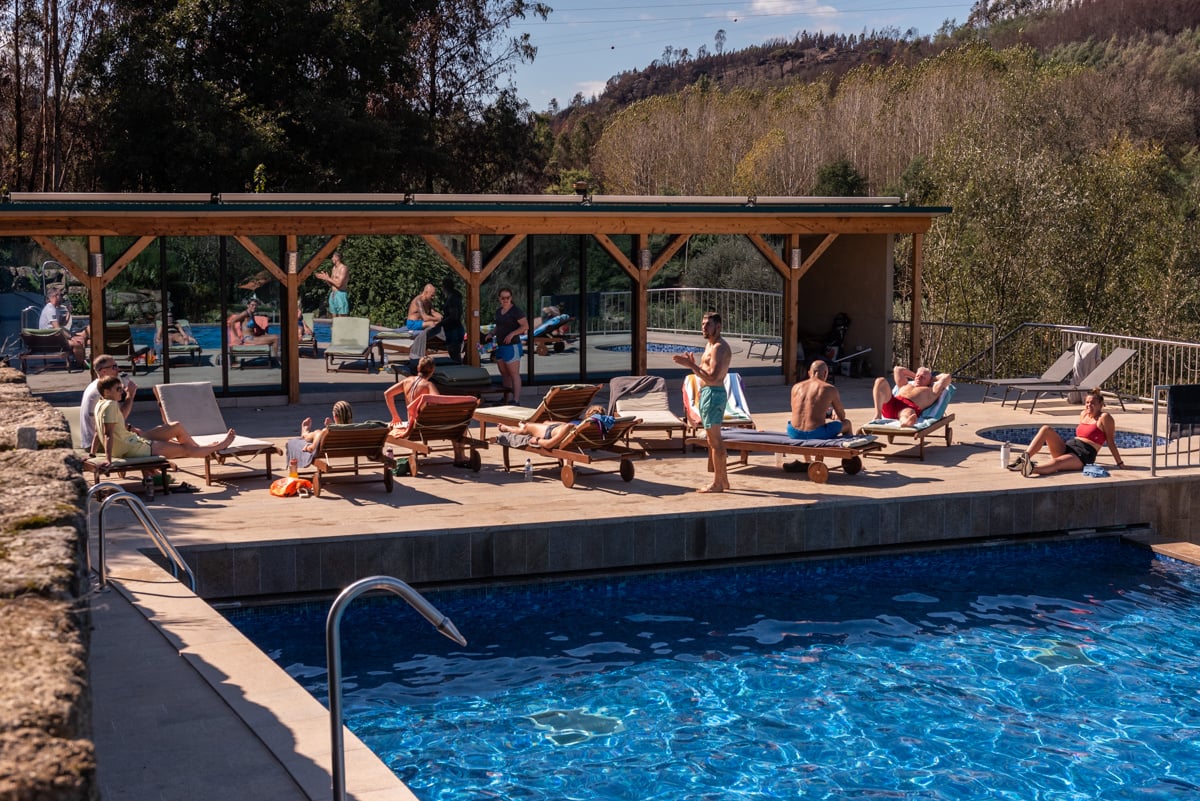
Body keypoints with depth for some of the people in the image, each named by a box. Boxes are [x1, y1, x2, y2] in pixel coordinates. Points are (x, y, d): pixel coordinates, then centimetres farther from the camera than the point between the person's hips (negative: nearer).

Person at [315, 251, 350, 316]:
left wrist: (327, 278, -9)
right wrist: (324, 278, 5)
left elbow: (339, 284, -18)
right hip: (332, 295, 9)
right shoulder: (334, 268, 16)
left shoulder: (344, 268, -10)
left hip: (340, 295, -9)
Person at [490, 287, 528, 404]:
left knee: (514, 374, -8)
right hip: (500, 346, 8)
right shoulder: (499, 311, 13)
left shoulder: (516, 310, -10)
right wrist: (491, 334, 6)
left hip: (512, 346, -8)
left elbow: (525, 326, -16)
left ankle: (516, 400, -9)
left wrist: (512, 334, -27)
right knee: (504, 374, 12)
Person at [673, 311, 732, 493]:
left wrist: (691, 365, -23)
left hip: (714, 394, -11)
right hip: (706, 393, 11)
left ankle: (717, 483, -3)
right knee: (714, 439, 16)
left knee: (714, 439, -7)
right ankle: (723, 479, 23)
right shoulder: (709, 345, 16)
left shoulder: (719, 348, -16)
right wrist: (692, 364, 4)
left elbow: (712, 377, -25)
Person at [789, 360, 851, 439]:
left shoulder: (796, 387, 9)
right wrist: (836, 417, 36)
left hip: (794, 434, 4)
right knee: (846, 423, 23)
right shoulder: (830, 389, -2)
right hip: (817, 434, -4)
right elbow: (842, 417, 10)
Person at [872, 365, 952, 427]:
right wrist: (914, 375, 57)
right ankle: (877, 414, -40)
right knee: (880, 381, -19)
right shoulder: (905, 385, 43)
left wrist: (933, 379, 42)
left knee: (908, 413, -44)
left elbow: (947, 376, 27)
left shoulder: (931, 390, 30)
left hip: (910, 407, -4)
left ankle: (906, 423, -86)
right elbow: (898, 369, 54)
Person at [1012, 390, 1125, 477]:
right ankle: (1024, 458, -33)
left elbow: (1110, 442, -3)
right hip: (1067, 447, 8)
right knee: (1045, 429, -15)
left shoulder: (1105, 418, -2)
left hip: (1083, 457, -8)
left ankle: (1031, 469, -69)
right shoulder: (1083, 414, 20)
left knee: (1056, 463, -38)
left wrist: (1120, 463, -3)